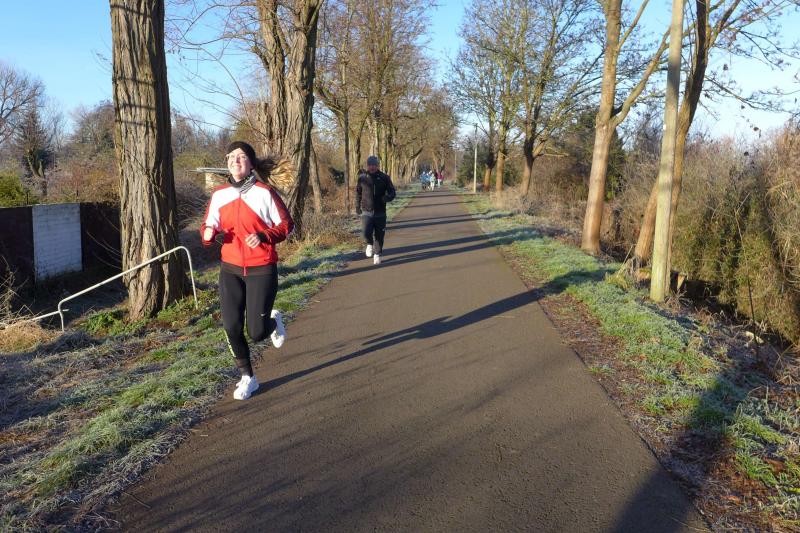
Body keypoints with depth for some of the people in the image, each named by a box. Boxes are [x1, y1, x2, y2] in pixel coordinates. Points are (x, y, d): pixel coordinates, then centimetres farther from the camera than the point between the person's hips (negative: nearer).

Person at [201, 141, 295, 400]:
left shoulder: (264, 192, -9)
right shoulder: (219, 195, 4)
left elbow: (287, 225, -4)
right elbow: (209, 224, 14)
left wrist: (263, 236, -22)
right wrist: (208, 232, -10)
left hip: (261, 270, -4)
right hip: (230, 270, 4)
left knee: (256, 332, -4)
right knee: (232, 328, 0)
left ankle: (273, 321, 34)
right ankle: (247, 378, 22)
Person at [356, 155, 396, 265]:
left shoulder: (384, 178, -1)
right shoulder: (362, 178, 2)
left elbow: (392, 192, 1)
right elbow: (358, 192, 17)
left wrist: (386, 197, -20)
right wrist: (357, 206, 18)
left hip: (380, 212, 0)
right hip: (366, 212, 0)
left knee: (379, 235, 5)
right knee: (367, 232, -18)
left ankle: (377, 255, 25)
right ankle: (369, 244, 16)